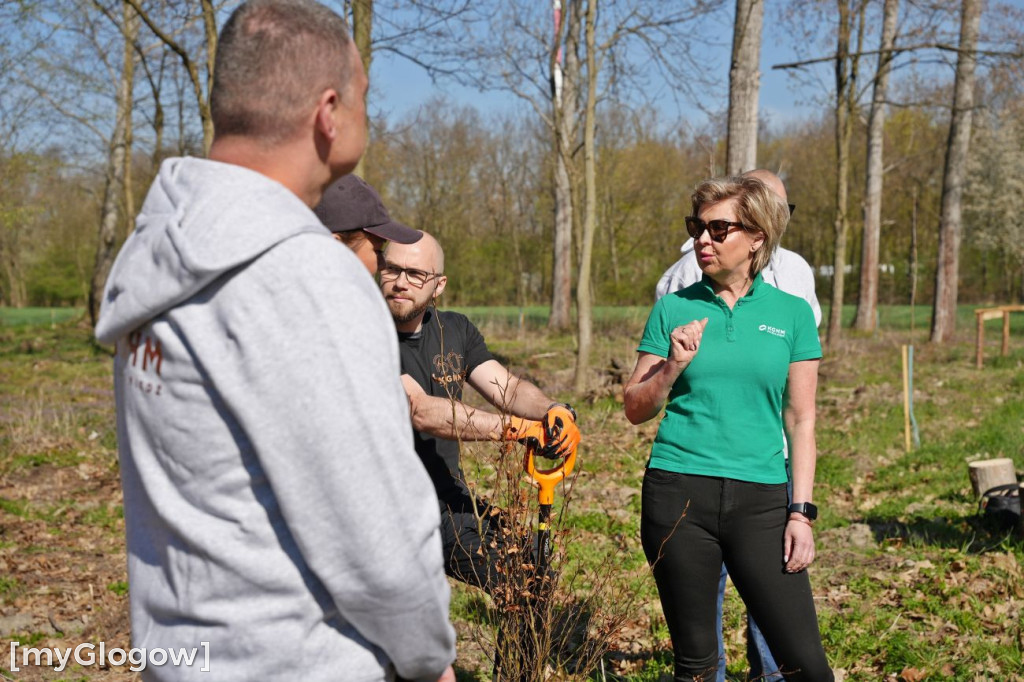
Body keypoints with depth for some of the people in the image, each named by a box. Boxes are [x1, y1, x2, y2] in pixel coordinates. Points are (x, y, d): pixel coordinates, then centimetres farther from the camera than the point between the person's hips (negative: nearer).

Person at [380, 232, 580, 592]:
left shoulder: (455, 330, 7)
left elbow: (505, 386, -3)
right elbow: (421, 411, -27)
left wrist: (554, 410, -25)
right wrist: (515, 427, -32)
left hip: (450, 501, 6)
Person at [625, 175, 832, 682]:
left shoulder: (792, 313, 5)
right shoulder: (674, 309, 5)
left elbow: (801, 421, 6)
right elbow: (635, 409, 8)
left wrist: (801, 511, 0)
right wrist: (673, 367, -10)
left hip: (760, 500, 0)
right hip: (678, 491, 0)